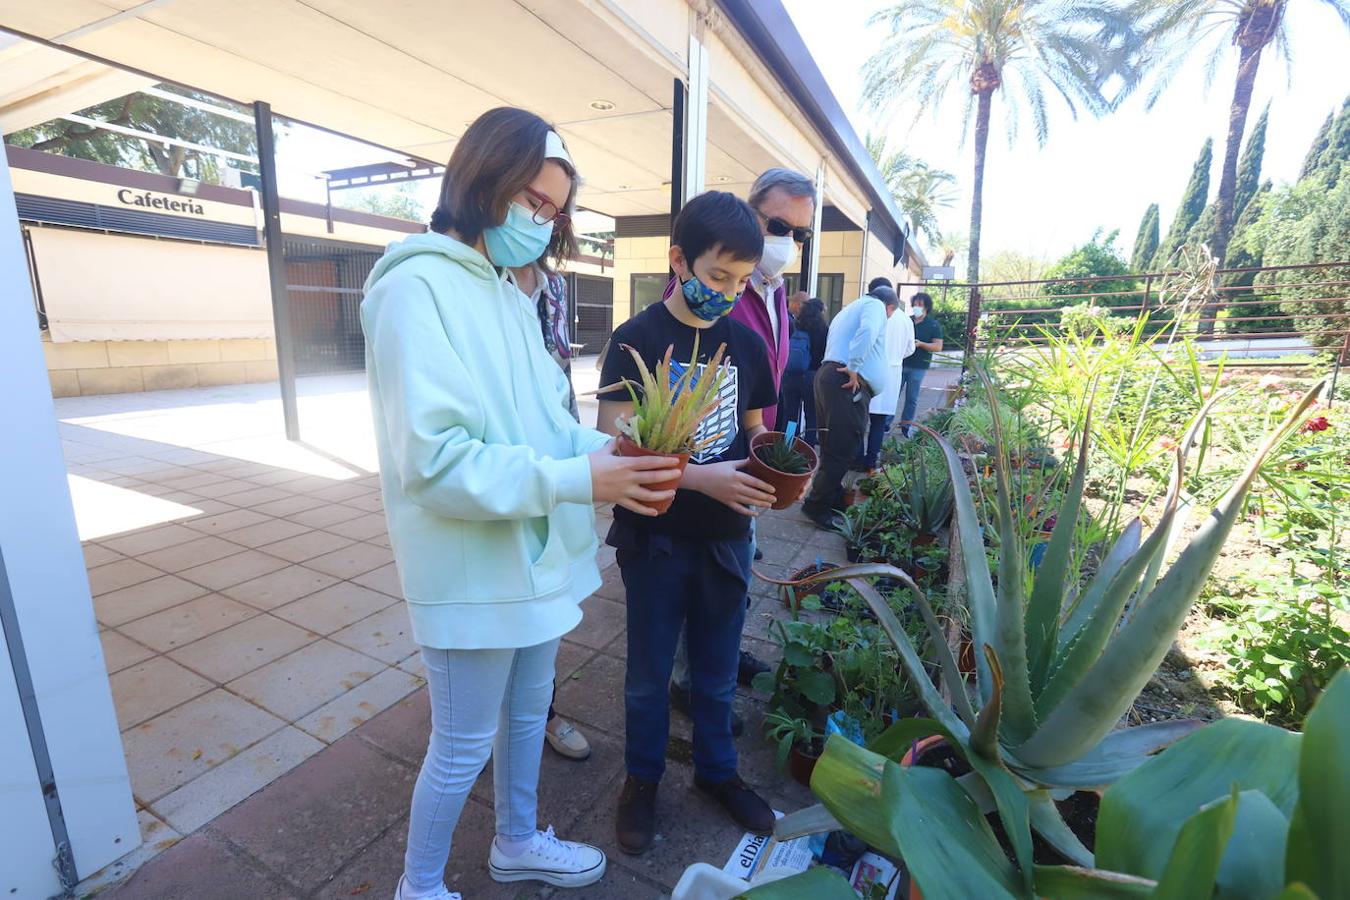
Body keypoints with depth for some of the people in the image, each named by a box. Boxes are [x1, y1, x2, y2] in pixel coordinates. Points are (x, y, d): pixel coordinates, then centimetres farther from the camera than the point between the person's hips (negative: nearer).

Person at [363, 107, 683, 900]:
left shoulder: (511, 297, 9)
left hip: (535, 559, 8)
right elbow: (434, 460, -25)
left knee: (528, 714, 25)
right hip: (475, 575, -8)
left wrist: (607, 446, -10)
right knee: (463, 749, 12)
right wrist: (579, 480, -29)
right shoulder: (417, 289, -17)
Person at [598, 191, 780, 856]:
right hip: (655, 538, -3)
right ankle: (642, 777, 41)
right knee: (648, 673, 16)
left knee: (717, 670, 21)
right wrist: (700, 477, -27)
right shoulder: (637, 340, -12)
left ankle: (716, 771, 45)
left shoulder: (746, 343, 2)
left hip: (726, 537, 4)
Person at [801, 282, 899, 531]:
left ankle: (833, 497, 23)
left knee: (835, 445, 15)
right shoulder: (875, 306, 2)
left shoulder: (850, 309, 32)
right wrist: (853, 368, -23)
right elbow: (867, 331, -21)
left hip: (828, 375, 10)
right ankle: (817, 505, -3)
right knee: (843, 449, -7)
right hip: (847, 382, -10)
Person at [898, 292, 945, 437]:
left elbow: (938, 347, -4)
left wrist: (920, 344, -18)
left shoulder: (934, 325, 1)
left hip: (918, 367, -1)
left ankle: (906, 424, 15)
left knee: (912, 398, 4)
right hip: (900, 364, 2)